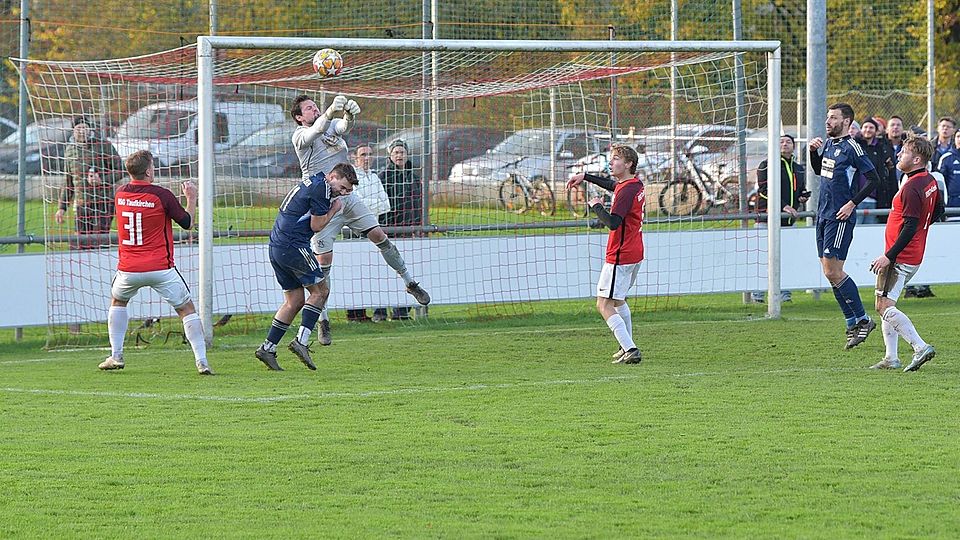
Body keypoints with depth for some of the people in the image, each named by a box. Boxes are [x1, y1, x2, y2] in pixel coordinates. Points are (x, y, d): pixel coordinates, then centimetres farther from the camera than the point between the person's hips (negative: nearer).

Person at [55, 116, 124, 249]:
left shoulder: (104, 145, -2)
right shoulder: (70, 150, 14)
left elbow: (120, 171, 0)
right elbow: (67, 182, 22)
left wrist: (102, 179, -17)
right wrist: (62, 208, 17)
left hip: (103, 203, -5)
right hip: (81, 205, 5)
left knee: (99, 243, -14)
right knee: (82, 245, 2)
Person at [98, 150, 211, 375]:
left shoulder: (120, 194, 2)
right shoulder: (162, 195, -11)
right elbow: (188, 222, -2)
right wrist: (191, 198, 14)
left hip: (128, 269, 3)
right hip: (160, 269, -3)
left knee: (117, 301, 29)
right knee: (187, 309, 7)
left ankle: (116, 356, 22)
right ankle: (202, 361, -2)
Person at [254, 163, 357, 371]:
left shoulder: (309, 182, 19)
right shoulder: (321, 188, -11)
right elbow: (316, 225, -12)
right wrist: (334, 209, 3)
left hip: (276, 245, 10)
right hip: (293, 246, -10)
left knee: (294, 300, 12)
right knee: (319, 291, -3)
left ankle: (267, 348, 9)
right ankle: (301, 341, -14)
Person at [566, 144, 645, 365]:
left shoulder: (626, 191, -22)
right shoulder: (636, 184, 9)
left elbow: (613, 222, -31)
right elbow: (611, 184, 32)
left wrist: (596, 206, -15)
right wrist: (585, 177, 34)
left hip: (620, 256, -10)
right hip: (635, 254, 10)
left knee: (604, 305, -9)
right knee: (618, 300, 26)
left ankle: (630, 349, -18)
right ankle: (627, 348, 31)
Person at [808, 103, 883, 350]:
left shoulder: (851, 148, -12)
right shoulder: (828, 144, 13)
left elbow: (873, 179, -14)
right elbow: (818, 170, 29)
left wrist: (852, 203, -18)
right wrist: (813, 151, 10)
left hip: (840, 217, -9)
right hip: (823, 215, 9)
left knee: (833, 272, -12)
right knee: (830, 273, 8)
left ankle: (862, 320, -3)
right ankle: (853, 324, 14)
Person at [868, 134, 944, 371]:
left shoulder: (912, 187, -21)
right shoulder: (930, 181, 8)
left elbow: (910, 227, -25)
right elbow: (938, 211, 23)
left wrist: (888, 256, -22)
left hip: (900, 258, -10)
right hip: (914, 257, 10)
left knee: (885, 306, -10)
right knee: (885, 305, 16)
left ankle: (920, 347, -17)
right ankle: (891, 358, 14)